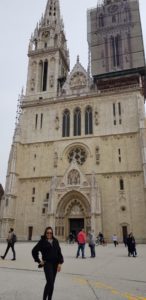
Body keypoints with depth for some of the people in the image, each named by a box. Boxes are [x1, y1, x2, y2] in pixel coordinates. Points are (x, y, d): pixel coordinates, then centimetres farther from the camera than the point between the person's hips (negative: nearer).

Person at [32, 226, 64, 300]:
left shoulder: (55, 241, 5)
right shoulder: (42, 241, -7)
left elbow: (59, 252, 7)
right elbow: (34, 251, -4)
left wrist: (60, 263, -1)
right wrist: (39, 261, -4)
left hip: (55, 264, 5)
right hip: (47, 263, -4)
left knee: (52, 283, 11)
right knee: (49, 282, -14)